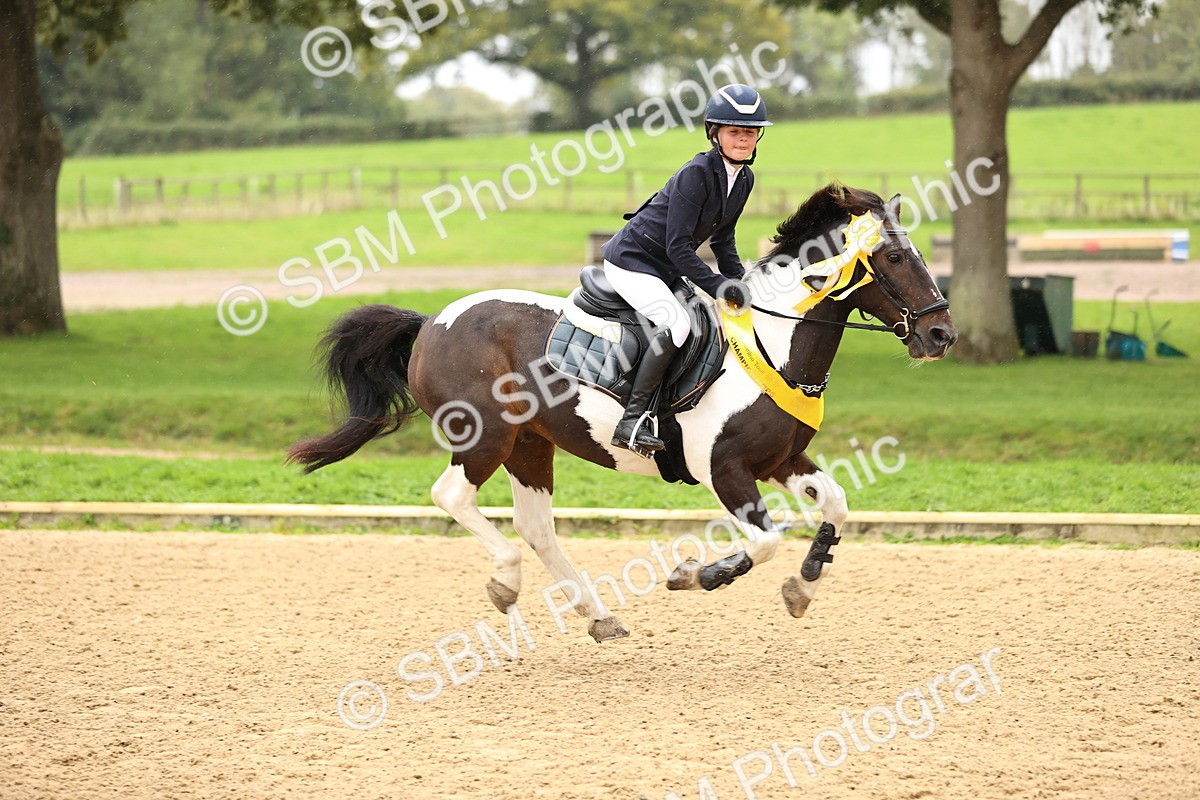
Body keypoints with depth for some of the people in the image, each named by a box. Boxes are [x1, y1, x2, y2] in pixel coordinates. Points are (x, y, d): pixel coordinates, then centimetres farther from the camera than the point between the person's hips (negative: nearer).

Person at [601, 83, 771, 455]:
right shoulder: (696, 174, -24)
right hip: (631, 260, -10)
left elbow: (722, 239, 15)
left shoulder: (744, 179, 3)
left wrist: (740, 282, 3)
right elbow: (678, 246, -26)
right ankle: (632, 421, -29)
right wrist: (719, 286, -28)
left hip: (665, 268, 10)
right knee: (676, 323, -27)